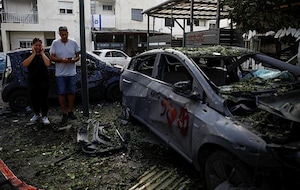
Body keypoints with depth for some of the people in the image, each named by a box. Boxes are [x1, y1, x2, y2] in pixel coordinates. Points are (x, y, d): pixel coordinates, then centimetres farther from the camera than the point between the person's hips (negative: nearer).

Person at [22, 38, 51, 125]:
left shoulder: (44, 55, 4)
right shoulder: (29, 55, 6)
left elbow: (48, 64, -17)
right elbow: (25, 64, -15)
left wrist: (42, 53, -11)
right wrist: (34, 54, -13)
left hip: (44, 81, -2)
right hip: (32, 81, 2)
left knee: (43, 98, -1)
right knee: (34, 98, 9)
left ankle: (44, 116, 8)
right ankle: (36, 114, 29)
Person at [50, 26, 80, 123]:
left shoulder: (74, 42, 3)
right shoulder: (55, 43, 0)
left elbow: (78, 56, 7)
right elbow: (52, 57, -1)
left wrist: (75, 59, -16)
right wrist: (61, 60, -19)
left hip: (72, 73, 1)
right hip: (60, 74, -1)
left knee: (71, 92, 9)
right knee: (61, 93, 2)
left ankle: (70, 111, 23)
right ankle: (64, 113, 14)